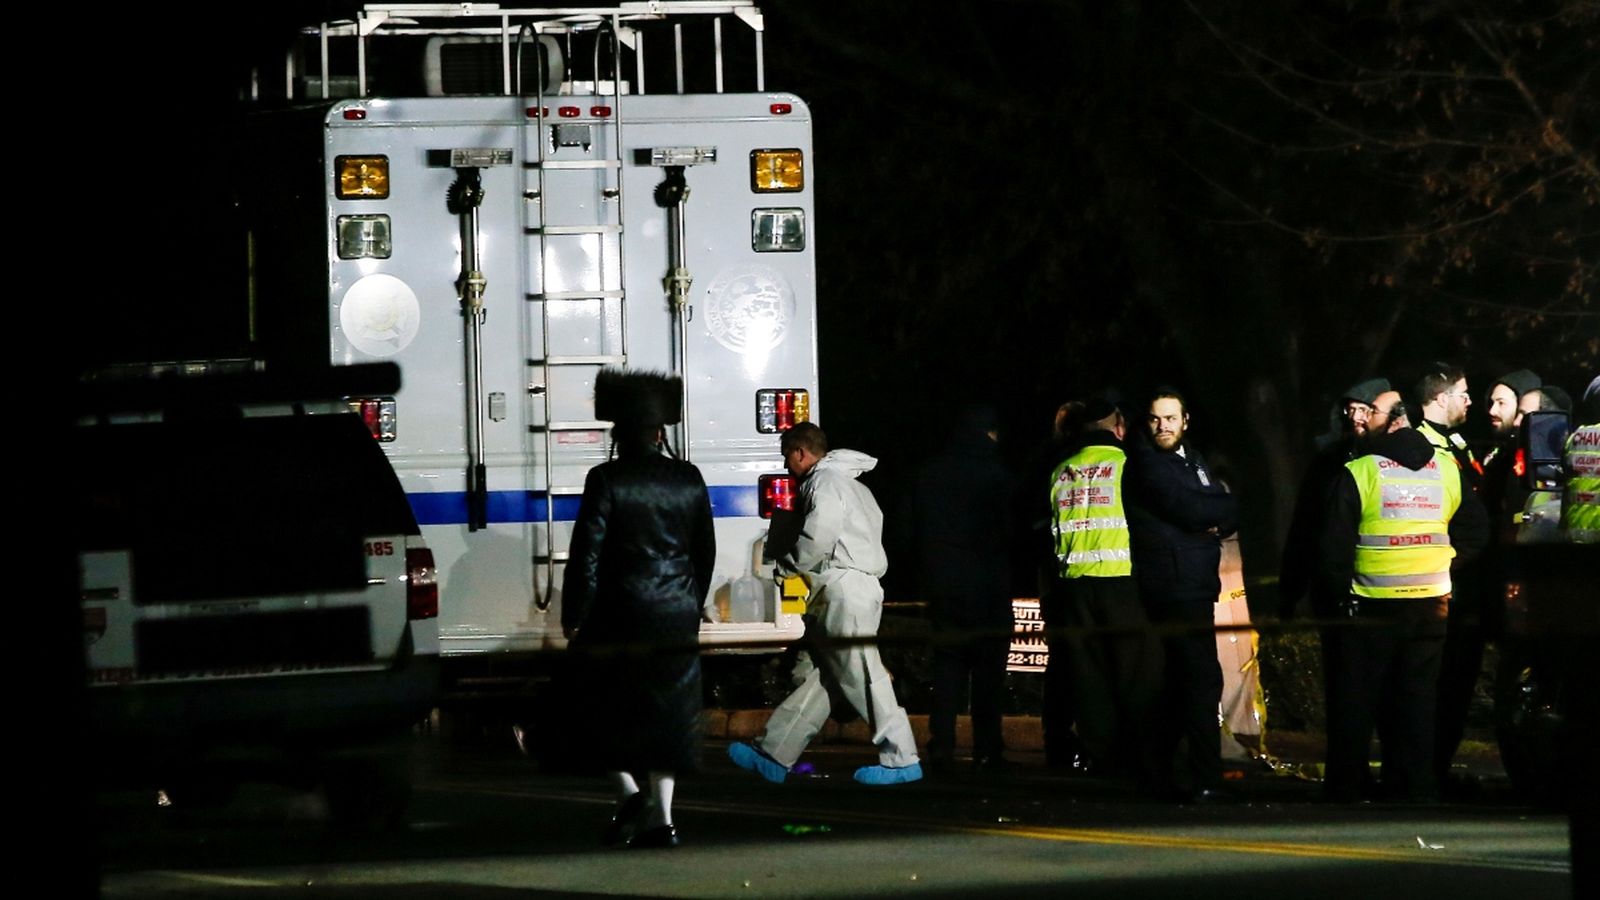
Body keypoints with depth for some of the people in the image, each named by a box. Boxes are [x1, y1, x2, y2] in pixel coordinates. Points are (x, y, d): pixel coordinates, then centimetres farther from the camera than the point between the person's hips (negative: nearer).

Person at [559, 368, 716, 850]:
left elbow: (586, 555, -10)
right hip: (677, 619, 4)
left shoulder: (606, 481, -8)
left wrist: (573, 619, -4)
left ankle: (628, 790, -7)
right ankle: (661, 818, 2)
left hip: (622, 612, -4)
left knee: (606, 708, 10)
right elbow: (705, 553, 13)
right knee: (667, 712, 7)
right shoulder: (689, 480, 6)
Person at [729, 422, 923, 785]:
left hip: (845, 591, -11)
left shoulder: (825, 482, -9)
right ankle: (772, 757, 12)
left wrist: (786, 565, 0)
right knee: (811, 674, 10)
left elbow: (817, 540, -18)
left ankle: (902, 761, -8)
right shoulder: (848, 483, 23)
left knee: (861, 676, -9)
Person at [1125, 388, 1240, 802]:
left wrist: (1217, 521, -9)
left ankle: (1158, 772, 21)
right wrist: (1225, 507, -1)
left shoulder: (1191, 459, 19)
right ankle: (1205, 780, -14)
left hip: (1196, 583, 9)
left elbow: (1230, 513, 13)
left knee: (1181, 679, 14)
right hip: (1175, 581, -9)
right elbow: (1191, 509, -18)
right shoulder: (1148, 462, -7)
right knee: (1203, 679, -13)